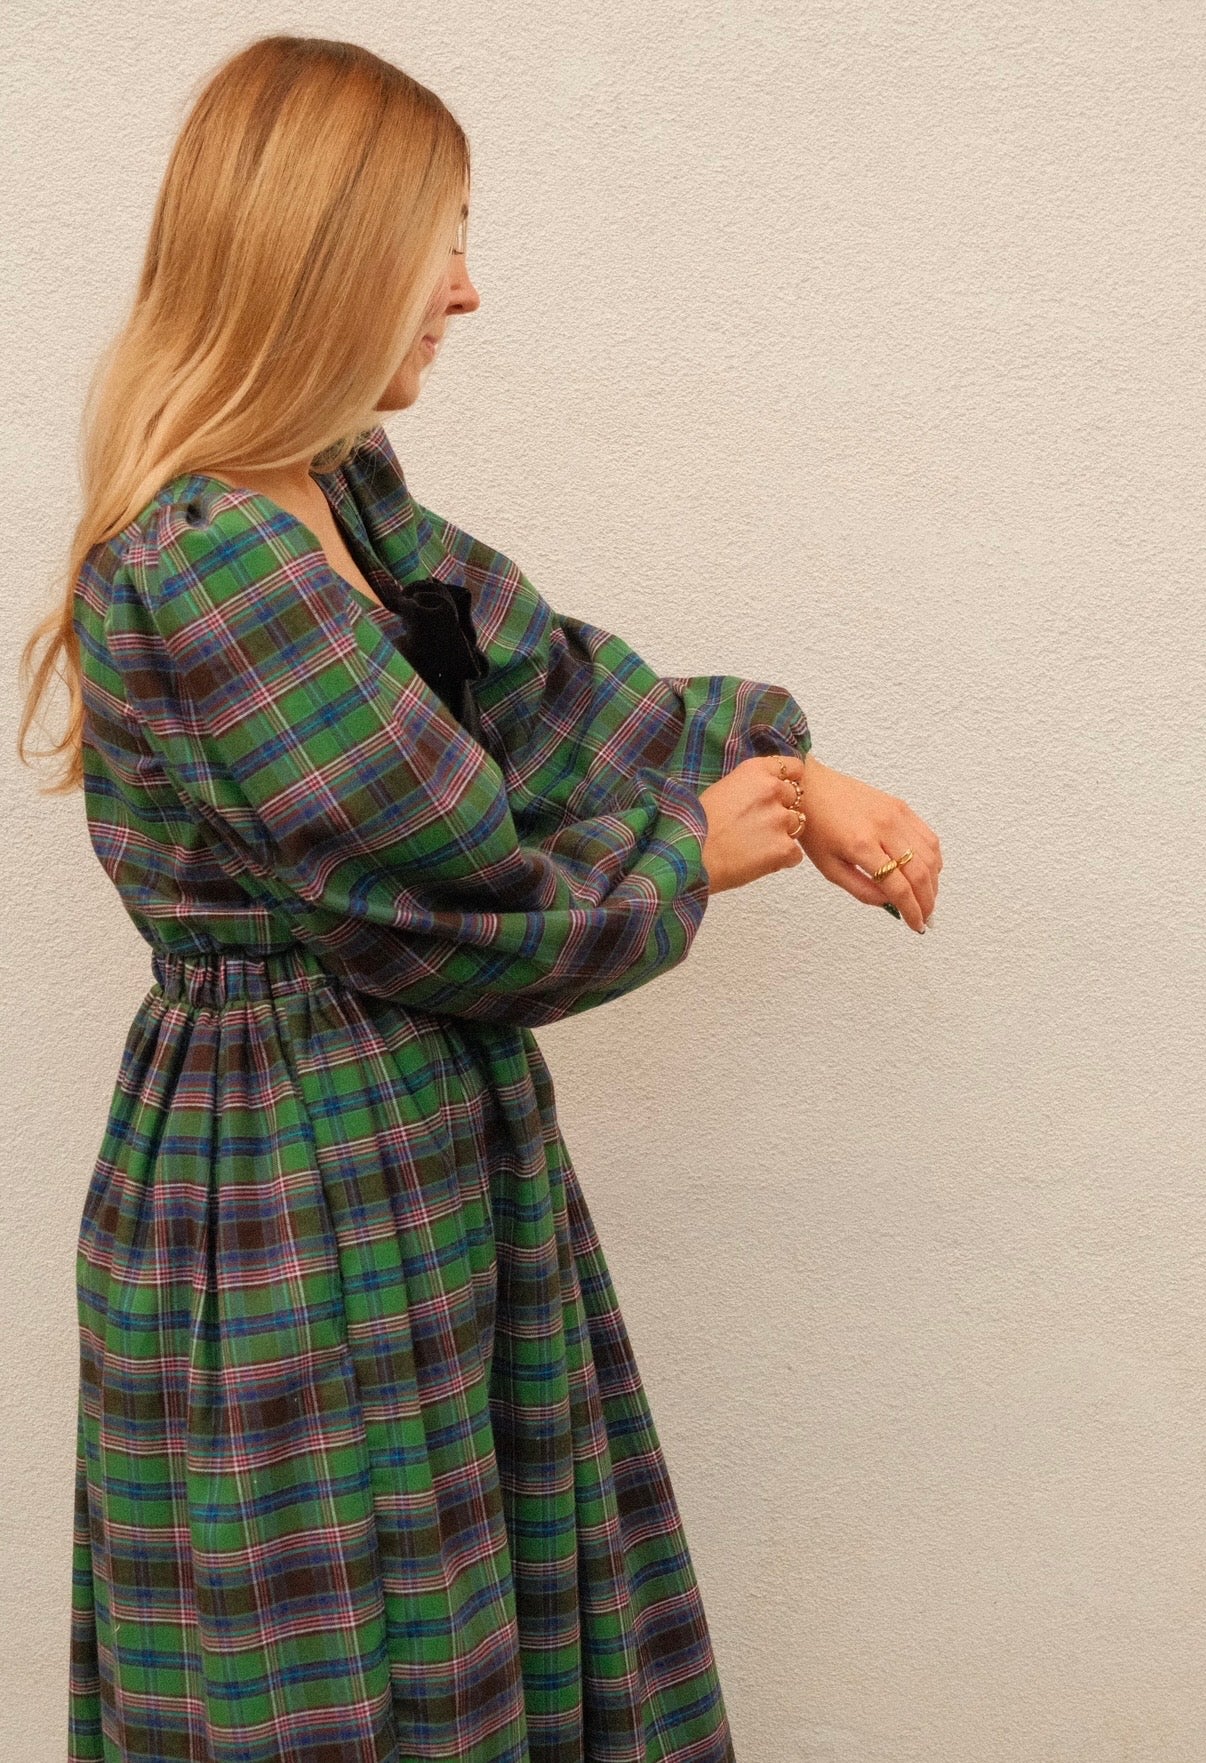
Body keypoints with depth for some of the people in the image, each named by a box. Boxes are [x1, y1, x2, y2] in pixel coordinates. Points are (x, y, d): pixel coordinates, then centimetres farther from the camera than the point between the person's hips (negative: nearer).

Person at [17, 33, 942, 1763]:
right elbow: (471, 913, -21)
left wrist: (787, 771, -1)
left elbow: (540, 678, 11)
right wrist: (690, 849, -4)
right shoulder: (201, 566, -24)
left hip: (432, 1157, 9)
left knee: (521, 1623, 21)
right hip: (298, 1200, -9)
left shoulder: (340, 502, 6)